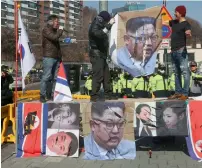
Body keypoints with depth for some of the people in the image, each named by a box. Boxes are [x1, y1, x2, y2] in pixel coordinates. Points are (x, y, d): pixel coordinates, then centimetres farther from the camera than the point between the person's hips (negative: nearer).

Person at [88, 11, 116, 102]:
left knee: (106, 75, 12)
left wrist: (109, 24, 17)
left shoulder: (99, 27, 15)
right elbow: (100, 34, -34)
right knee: (98, 76, -12)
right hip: (96, 55, -10)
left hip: (101, 55, 10)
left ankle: (108, 95, 19)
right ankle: (94, 96, -8)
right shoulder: (94, 27, -15)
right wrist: (109, 24, -30)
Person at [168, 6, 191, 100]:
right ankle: (178, 92, 17)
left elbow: (188, 33, -30)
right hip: (173, 51, 9)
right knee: (176, 72, 11)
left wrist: (189, 34, -51)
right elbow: (166, 22, 35)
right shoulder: (174, 22, 13)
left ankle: (185, 94, -12)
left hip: (181, 50, -9)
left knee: (185, 72, -10)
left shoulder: (186, 24, -10)